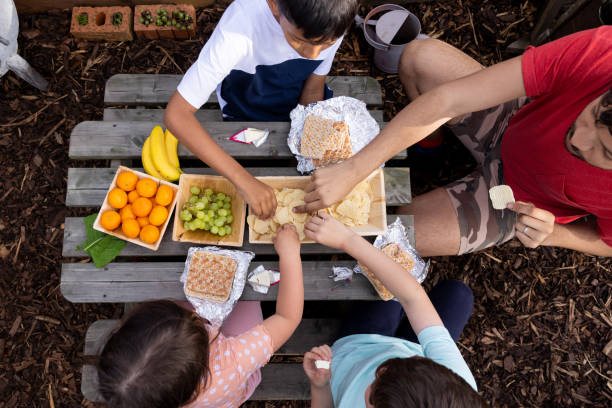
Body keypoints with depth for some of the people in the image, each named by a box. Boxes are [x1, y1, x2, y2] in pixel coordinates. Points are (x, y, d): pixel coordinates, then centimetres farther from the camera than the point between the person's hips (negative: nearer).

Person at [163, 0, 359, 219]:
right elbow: (176, 114, -41)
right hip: (246, 117, -3)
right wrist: (244, 180, -48)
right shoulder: (240, 27, -39)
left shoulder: (333, 21, -25)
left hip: (300, 104, 4)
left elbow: (314, 87, -9)